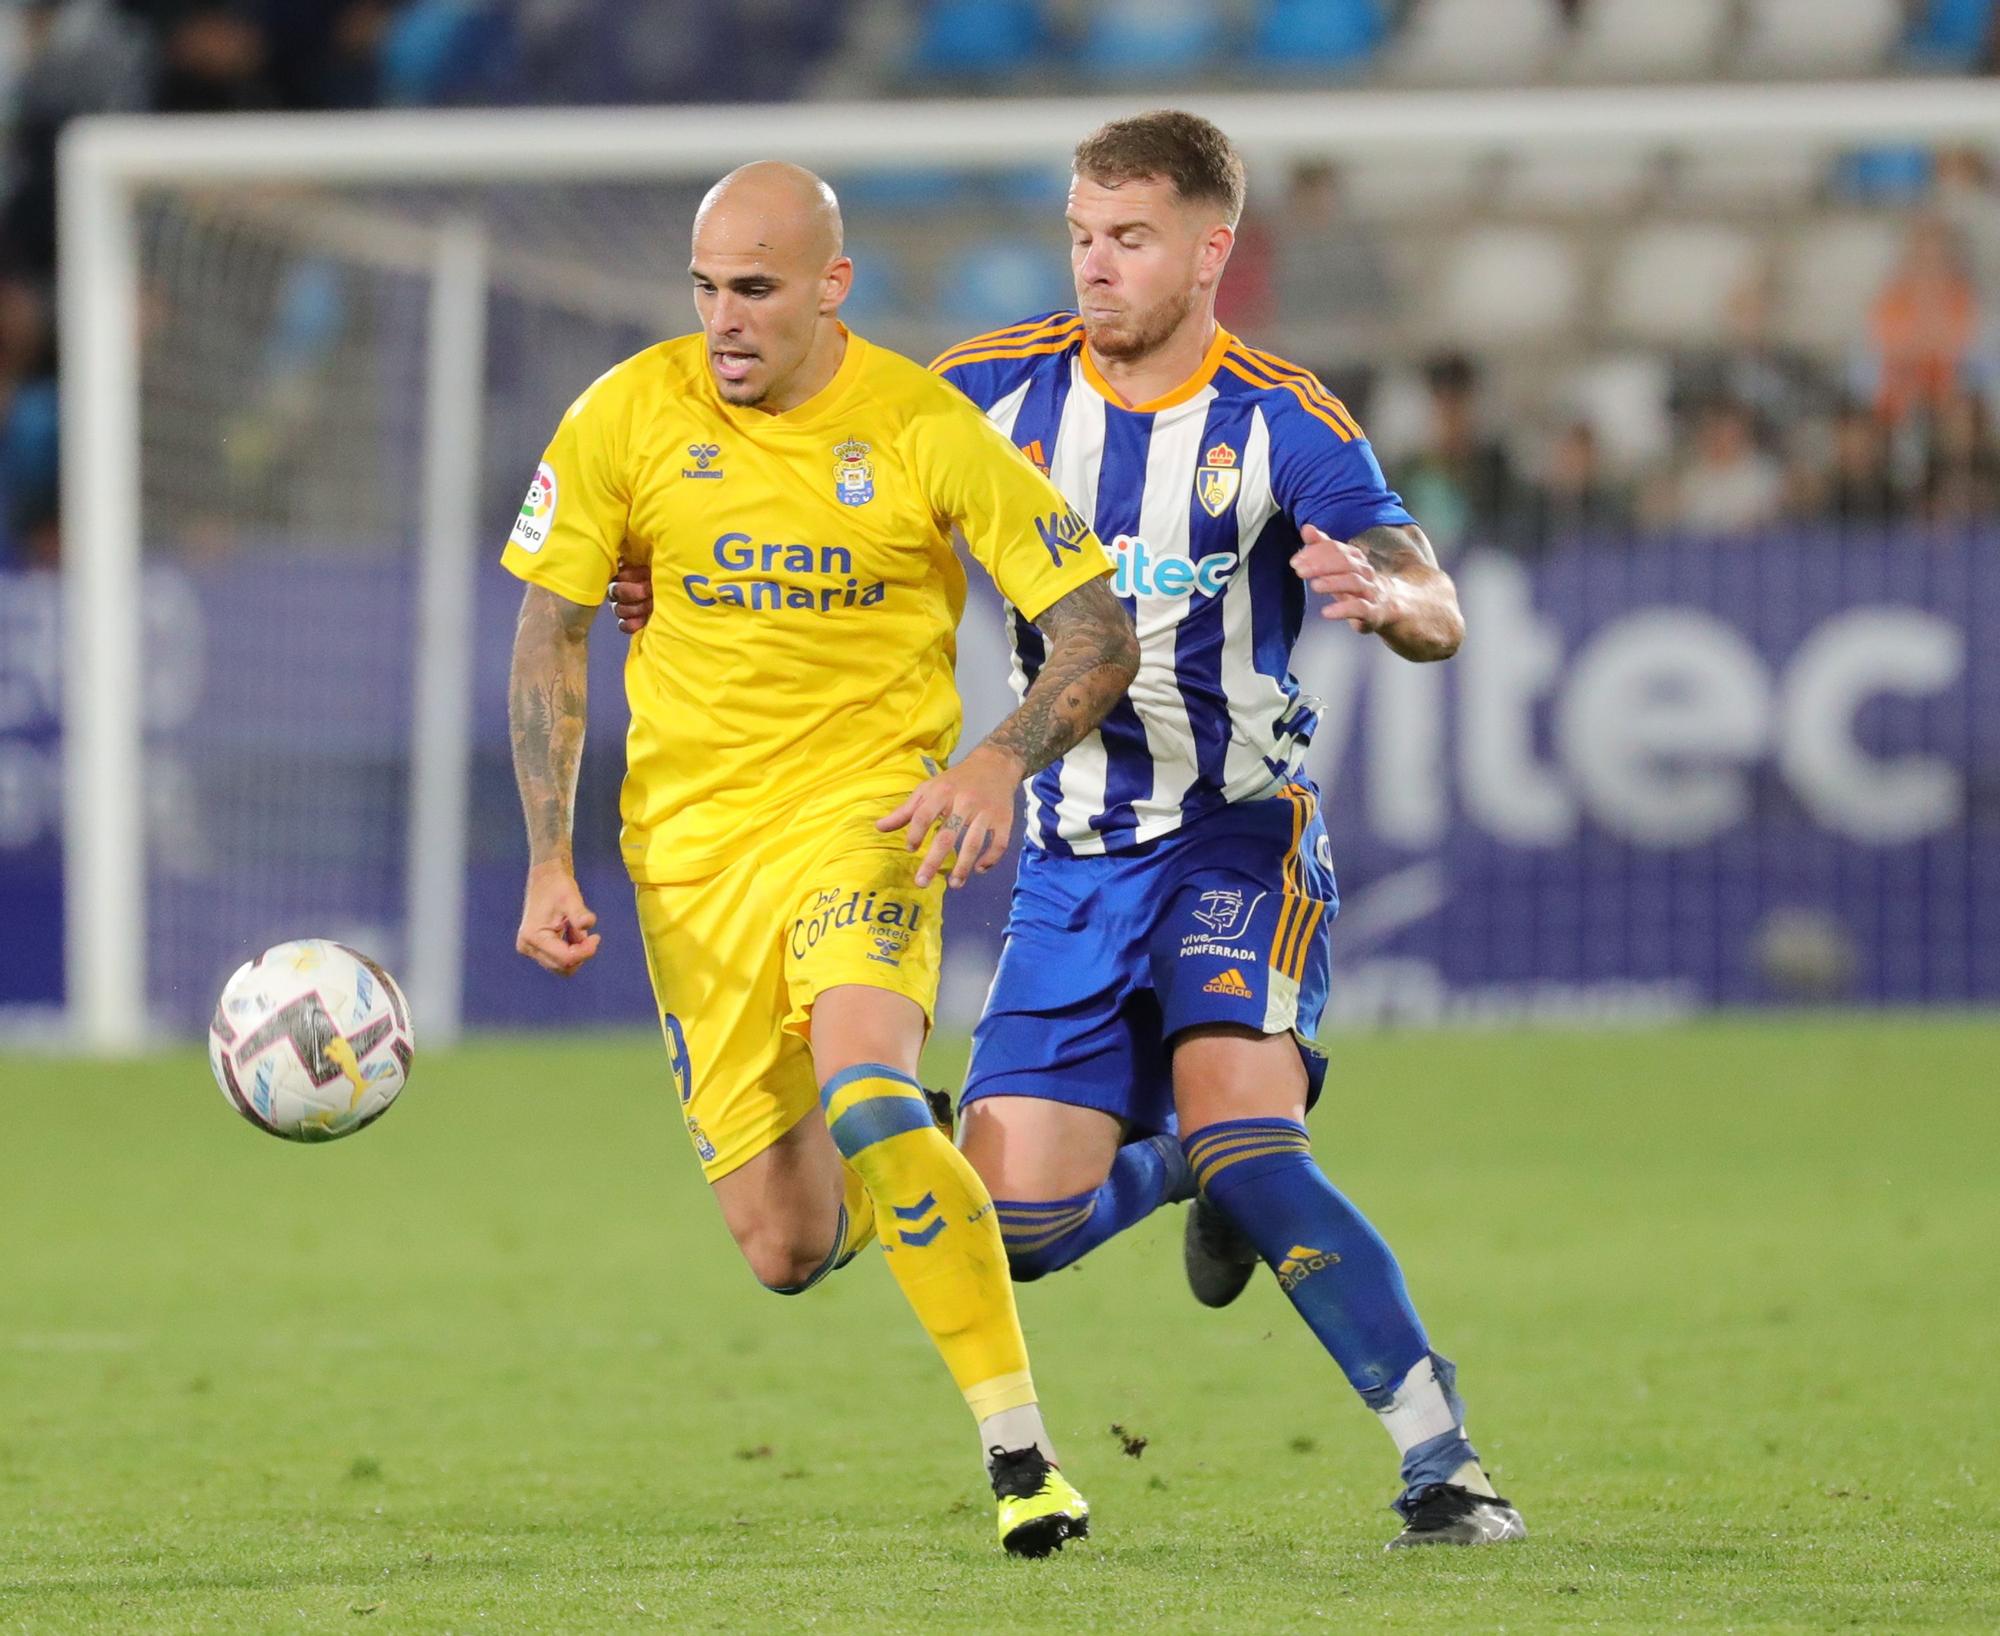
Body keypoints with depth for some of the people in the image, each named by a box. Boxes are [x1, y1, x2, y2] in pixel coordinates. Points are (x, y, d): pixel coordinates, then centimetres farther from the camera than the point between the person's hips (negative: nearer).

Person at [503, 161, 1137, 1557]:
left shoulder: (927, 431, -9)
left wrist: (996, 768, -23)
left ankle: (1022, 1448, -23)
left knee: (866, 1098, -32)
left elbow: (1099, 637, -5)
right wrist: (551, 860, -2)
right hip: (691, 839, 3)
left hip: (865, 812, -3)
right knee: (789, 1257, -2)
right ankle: (870, 1185, 38)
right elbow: (550, 635, 6)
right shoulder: (628, 418, -4)